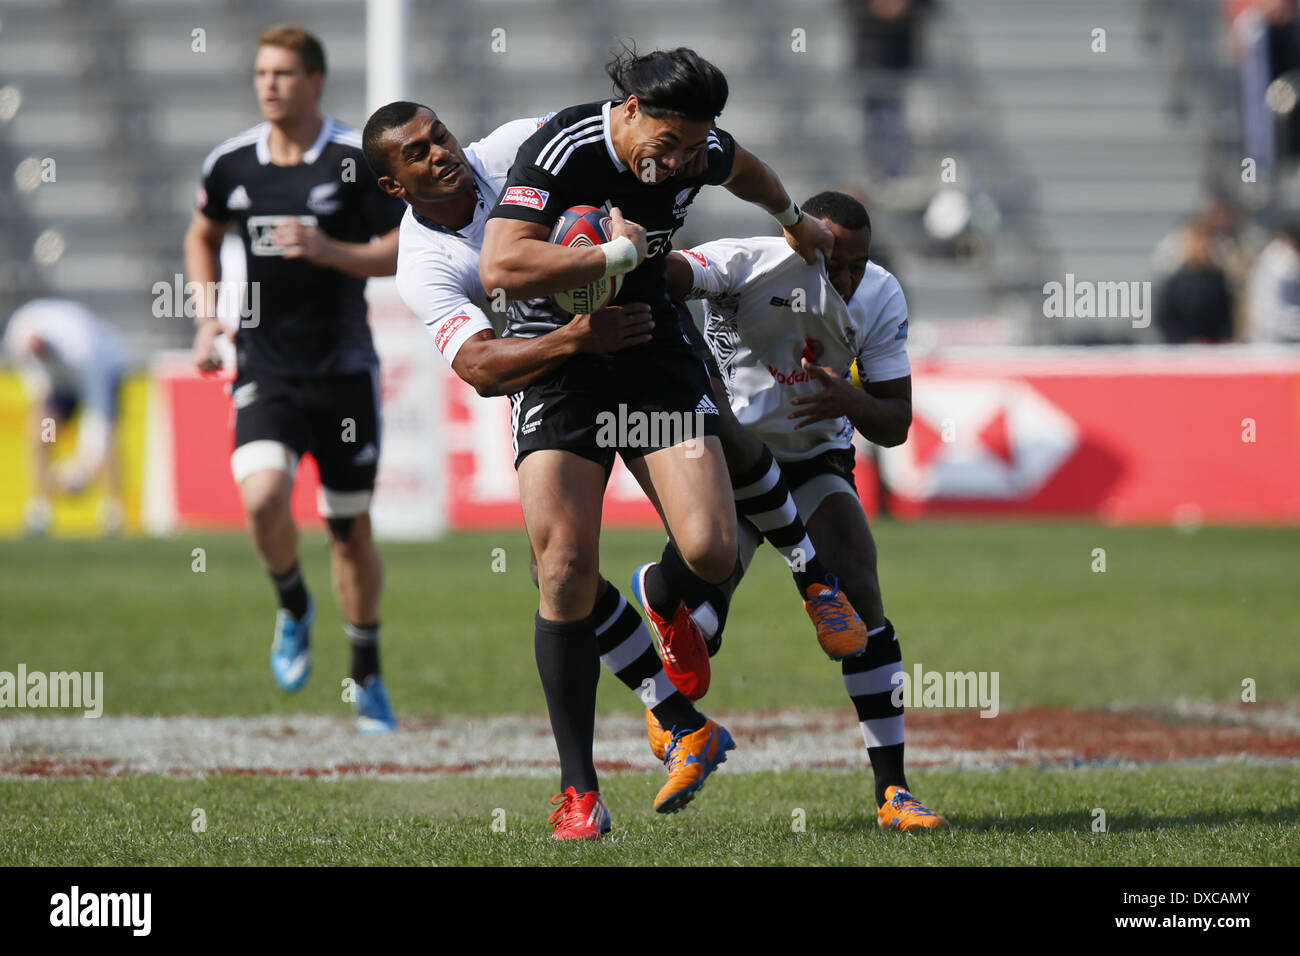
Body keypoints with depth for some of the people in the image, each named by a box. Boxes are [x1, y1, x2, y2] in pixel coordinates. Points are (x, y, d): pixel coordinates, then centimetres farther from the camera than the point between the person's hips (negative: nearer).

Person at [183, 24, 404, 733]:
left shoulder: (360, 160, -6)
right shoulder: (231, 164, 3)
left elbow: (402, 252, -7)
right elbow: (203, 236, 22)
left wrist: (327, 249, -21)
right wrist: (208, 316, 9)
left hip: (344, 373, -1)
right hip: (264, 372, 1)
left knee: (351, 531, 6)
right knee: (263, 495, -24)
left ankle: (367, 679, 25)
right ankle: (292, 608, 6)